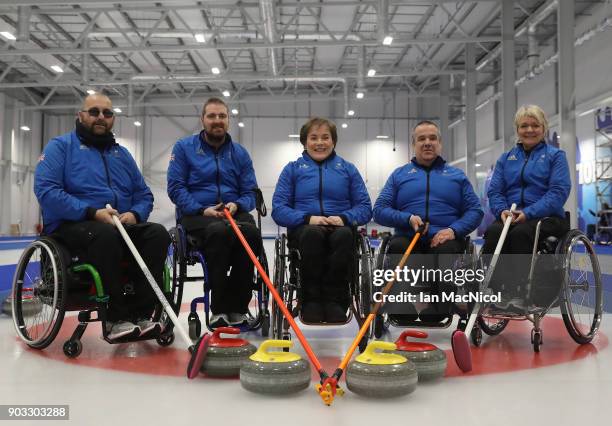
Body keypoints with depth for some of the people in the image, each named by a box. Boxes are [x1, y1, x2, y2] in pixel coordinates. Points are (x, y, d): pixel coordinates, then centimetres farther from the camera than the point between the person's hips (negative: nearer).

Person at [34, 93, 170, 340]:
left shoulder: (121, 153, 19)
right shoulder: (60, 146, 4)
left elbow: (144, 195, 18)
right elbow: (46, 189, -12)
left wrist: (134, 214, -7)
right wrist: (92, 213, -21)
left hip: (122, 227, 5)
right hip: (71, 226, -5)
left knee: (158, 234, -23)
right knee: (105, 234, -38)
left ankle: (140, 314, -26)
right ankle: (117, 318, -29)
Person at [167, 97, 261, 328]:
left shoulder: (240, 153, 15)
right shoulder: (184, 147, 7)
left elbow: (250, 193, 10)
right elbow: (175, 187, -2)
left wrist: (237, 205, -13)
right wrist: (202, 210, -16)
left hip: (234, 212, 3)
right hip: (196, 214, -2)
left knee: (251, 233, -33)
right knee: (219, 231, -38)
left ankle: (237, 306, -21)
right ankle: (220, 308, -27)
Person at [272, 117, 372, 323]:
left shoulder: (348, 169, 17)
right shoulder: (292, 169, 15)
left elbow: (365, 207, 8)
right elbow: (278, 209, 3)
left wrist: (344, 218, -13)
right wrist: (307, 218, -14)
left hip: (339, 228, 1)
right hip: (304, 229, 0)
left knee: (344, 235, -36)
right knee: (313, 233, -37)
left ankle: (335, 300, -26)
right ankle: (311, 300, -26)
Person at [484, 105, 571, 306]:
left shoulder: (555, 155, 8)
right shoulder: (506, 158, 19)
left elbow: (559, 191, -6)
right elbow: (494, 191, 11)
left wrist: (528, 213, -20)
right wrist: (502, 210, -13)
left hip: (546, 216, -3)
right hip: (510, 217, 3)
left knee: (520, 232, -35)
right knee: (493, 232, -31)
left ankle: (519, 293, -32)